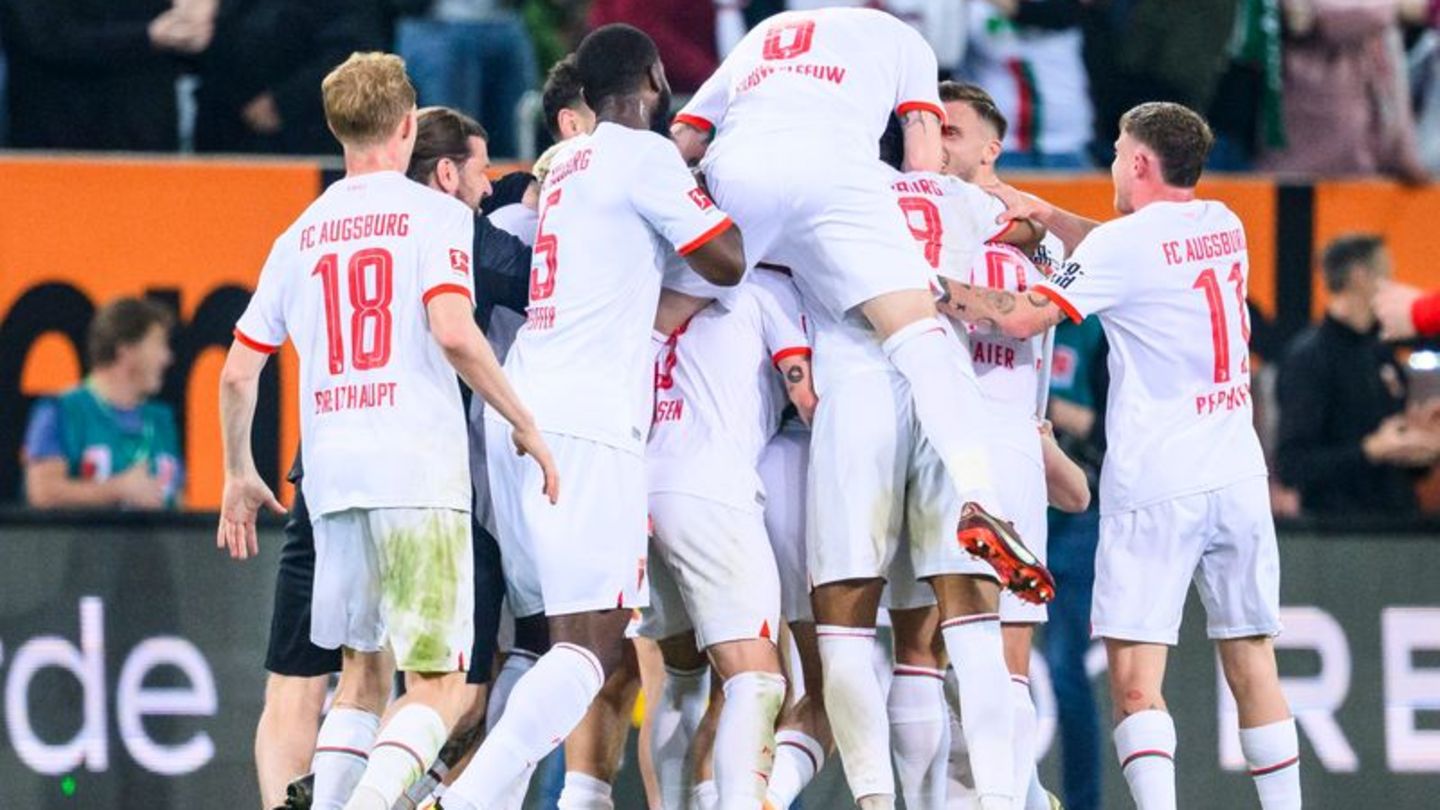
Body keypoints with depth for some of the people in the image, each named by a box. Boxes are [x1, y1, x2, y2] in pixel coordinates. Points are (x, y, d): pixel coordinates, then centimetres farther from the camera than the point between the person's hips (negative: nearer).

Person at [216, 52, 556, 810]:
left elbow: (238, 372, 15)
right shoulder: (434, 214, 0)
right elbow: (453, 332, -16)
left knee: (361, 669, 18)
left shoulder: (300, 236, 15)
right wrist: (525, 426, -5)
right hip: (421, 475, -5)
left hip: (332, 482, 5)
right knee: (437, 685, -3)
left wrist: (239, 476, 29)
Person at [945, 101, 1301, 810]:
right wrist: (1046, 215, 28)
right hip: (1238, 478, 6)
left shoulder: (1122, 244, -8)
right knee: (1252, 668, 10)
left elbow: (1025, 318, -12)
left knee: (1134, 677, -8)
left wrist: (949, 291, 3)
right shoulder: (1224, 227, 12)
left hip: (1154, 486, -6)